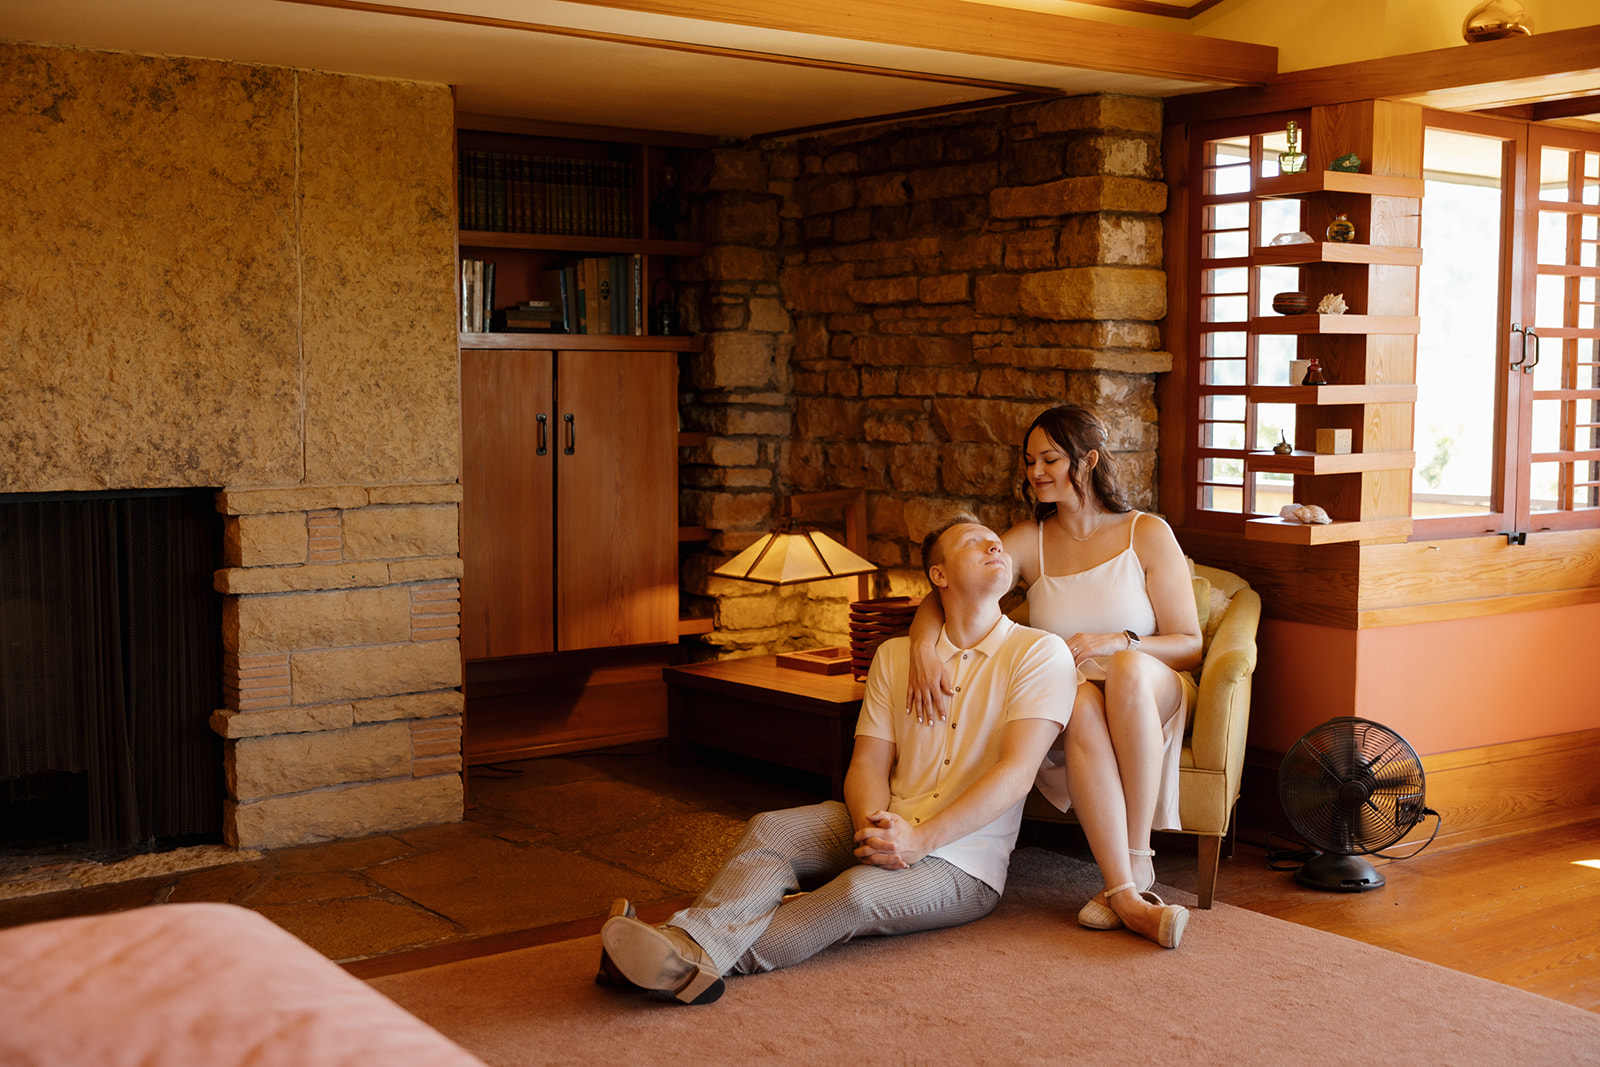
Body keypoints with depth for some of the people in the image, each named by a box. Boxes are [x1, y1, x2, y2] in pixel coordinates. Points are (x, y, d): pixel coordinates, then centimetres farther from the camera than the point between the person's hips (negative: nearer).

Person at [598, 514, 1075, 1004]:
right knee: (771, 828, -23)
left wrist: (918, 840, -23)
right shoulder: (894, 655, 13)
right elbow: (868, 764, 5)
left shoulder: (1040, 653, -3)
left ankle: (698, 959, -39)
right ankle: (687, 943, -46)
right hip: (884, 833, 4)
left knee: (860, 891, -34)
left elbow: (1016, 774, -14)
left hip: (964, 862, -4)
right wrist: (873, 826, -19)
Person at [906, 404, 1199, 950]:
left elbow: (1189, 646, 0)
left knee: (1131, 669, -37)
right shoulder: (1029, 542, 9)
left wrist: (1119, 644, -18)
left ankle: (1135, 860, -30)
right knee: (1083, 706, -37)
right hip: (1061, 709, 1)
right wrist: (922, 648, -21)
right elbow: (941, 595, 1)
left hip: (1151, 699, -1)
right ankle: (1126, 895, -39)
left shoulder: (1147, 535, 2)